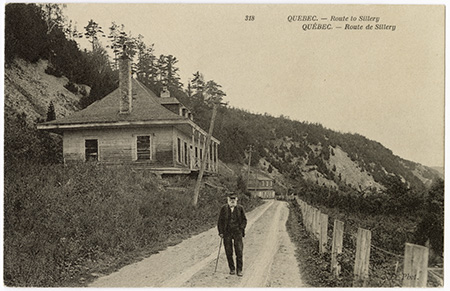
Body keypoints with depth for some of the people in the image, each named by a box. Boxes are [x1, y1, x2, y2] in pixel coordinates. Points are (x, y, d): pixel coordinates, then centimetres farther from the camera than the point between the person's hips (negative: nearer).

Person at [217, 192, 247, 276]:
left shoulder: (240, 208, 5)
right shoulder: (224, 208, 4)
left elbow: (244, 220, 11)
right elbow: (220, 221, 8)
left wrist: (241, 229, -2)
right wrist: (221, 232, 1)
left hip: (237, 232, -1)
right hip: (227, 233, 1)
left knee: (239, 251, -6)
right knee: (228, 252, 4)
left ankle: (239, 270, 4)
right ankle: (232, 269, 18)